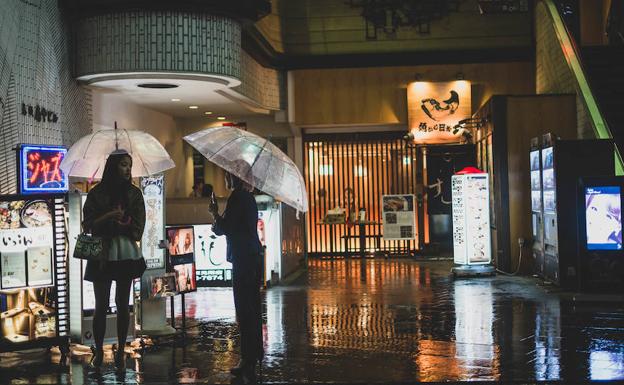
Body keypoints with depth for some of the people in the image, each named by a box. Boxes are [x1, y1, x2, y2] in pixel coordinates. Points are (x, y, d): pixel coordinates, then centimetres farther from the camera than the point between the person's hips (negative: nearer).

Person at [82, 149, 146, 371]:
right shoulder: (97, 193, 1)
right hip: (101, 255, -1)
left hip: (126, 255, 1)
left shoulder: (134, 193, 4)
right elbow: (88, 224, -3)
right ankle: (98, 351, 14)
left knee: (122, 304, 5)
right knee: (101, 305, 3)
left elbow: (137, 228, -1)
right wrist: (109, 216, -18)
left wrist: (111, 223, -11)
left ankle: (120, 352, 13)